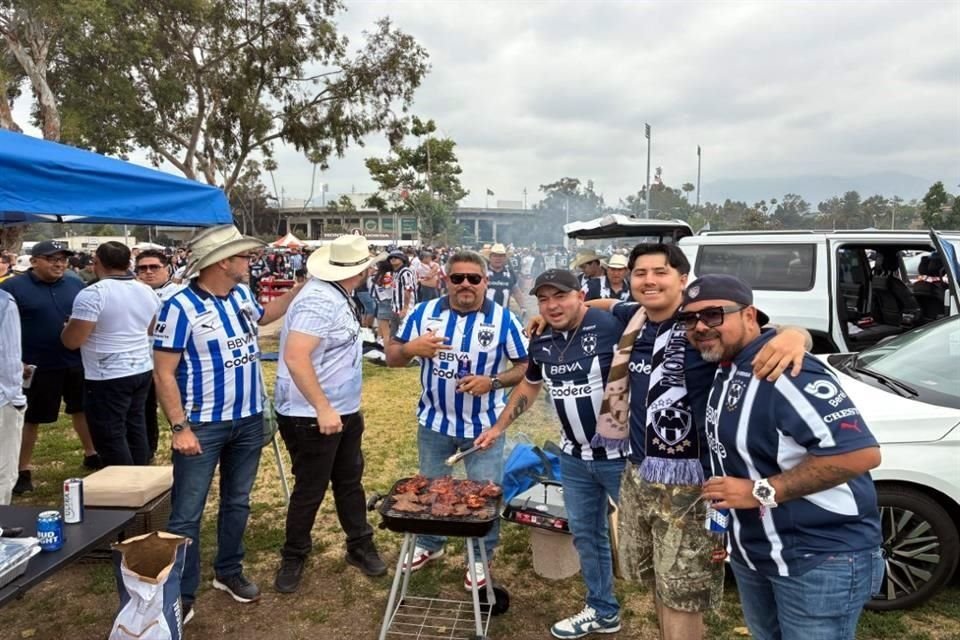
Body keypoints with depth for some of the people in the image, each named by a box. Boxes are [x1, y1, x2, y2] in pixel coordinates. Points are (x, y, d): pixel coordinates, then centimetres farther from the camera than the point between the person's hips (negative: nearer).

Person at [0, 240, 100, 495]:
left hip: (77, 362, 4)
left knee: (83, 409, 17)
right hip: (37, 366, -4)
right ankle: (22, 471, 22)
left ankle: (91, 455, 34)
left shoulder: (75, 284, 6)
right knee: (29, 419, 8)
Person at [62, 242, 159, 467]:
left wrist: (69, 325, 3)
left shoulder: (93, 294, -17)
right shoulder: (147, 291, 6)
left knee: (111, 438, 1)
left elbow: (72, 341, -17)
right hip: (143, 370, 8)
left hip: (108, 378, -7)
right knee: (135, 429, 17)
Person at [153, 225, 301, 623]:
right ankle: (181, 594, 17)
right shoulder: (181, 307, -18)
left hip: (249, 420, 7)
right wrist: (180, 427, -20)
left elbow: (263, 316, 27)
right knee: (187, 514, 3)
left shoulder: (241, 294, 3)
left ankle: (229, 572, 35)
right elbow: (163, 373, -16)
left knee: (237, 502, 18)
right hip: (203, 426, -6)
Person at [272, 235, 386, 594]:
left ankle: (360, 547, 34)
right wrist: (322, 408, -30)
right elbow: (295, 358, -32)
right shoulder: (320, 301, -24)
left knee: (350, 482, 18)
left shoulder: (340, 296, 6)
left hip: (344, 411, 9)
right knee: (310, 491, 7)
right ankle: (293, 558, 28)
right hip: (311, 418, -9)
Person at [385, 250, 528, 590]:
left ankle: (480, 558, 31)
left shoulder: (504, 319, -10)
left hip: (484, 426, -2)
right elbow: (392, 358, -1)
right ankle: (429, 544, 44)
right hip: (434, 422, 2)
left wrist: (492, 382, -22)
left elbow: (526, 366, -6)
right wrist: (410, 348, -24)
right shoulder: (423, 313, -5)